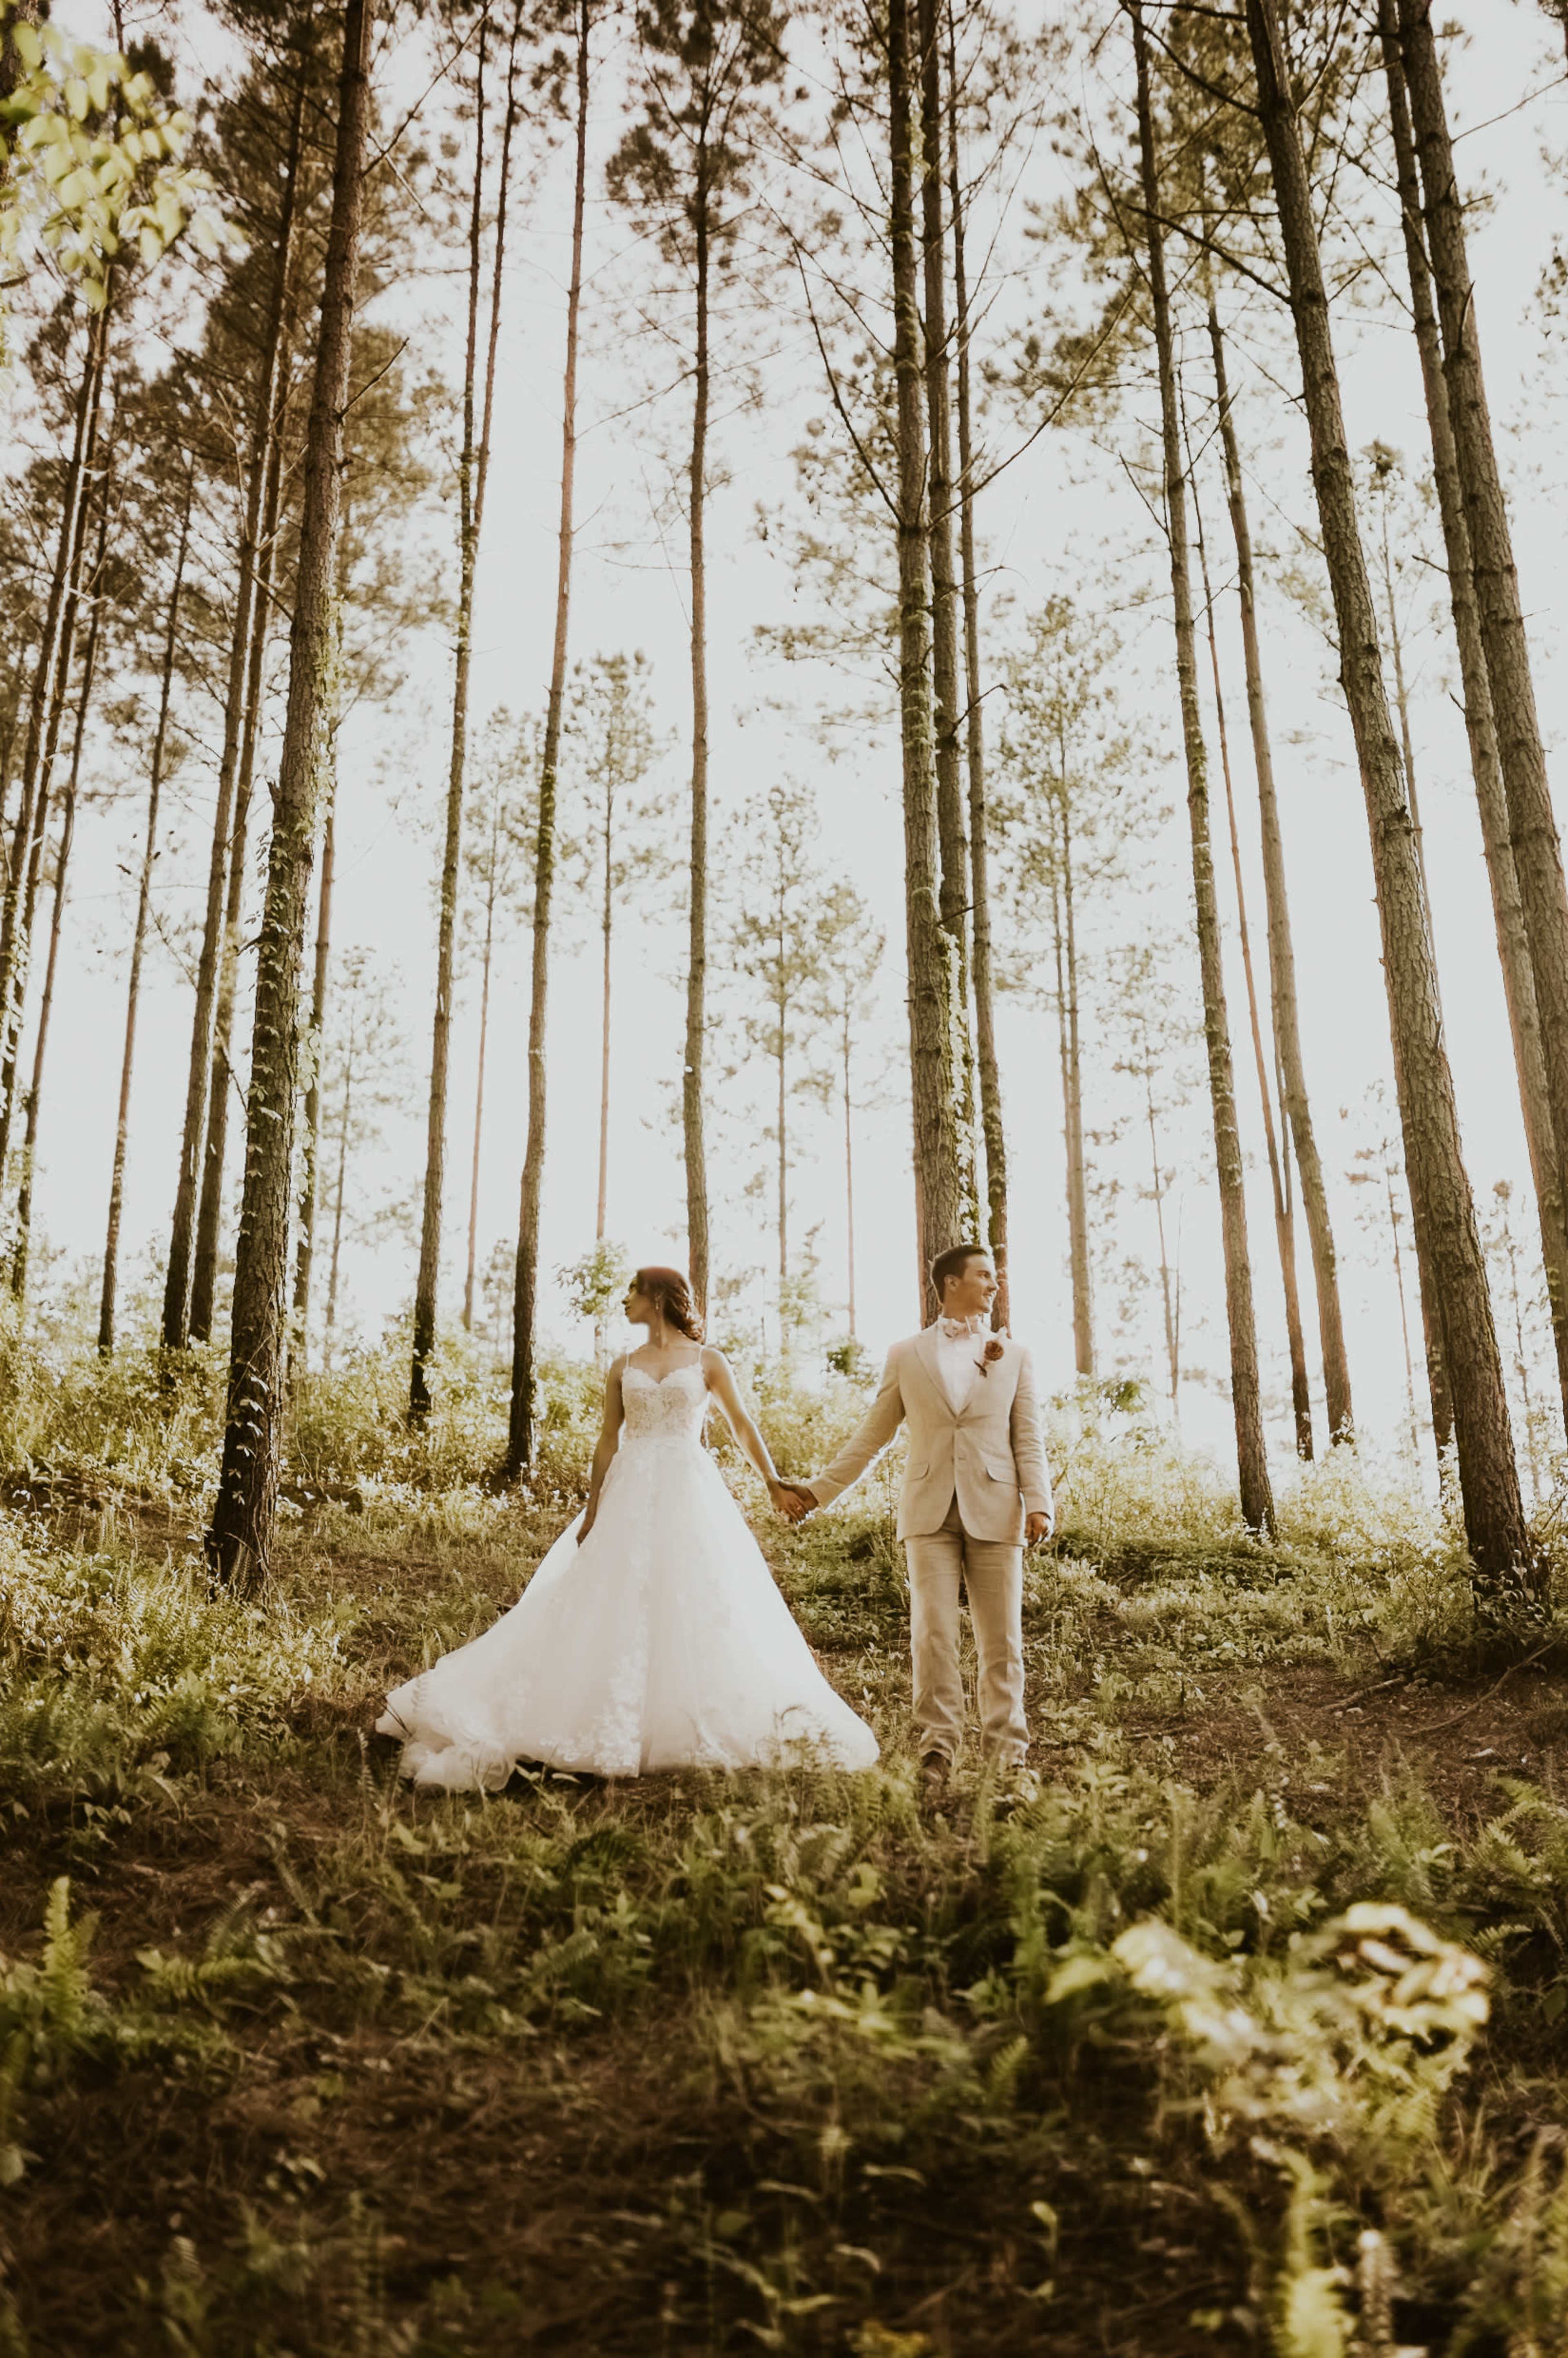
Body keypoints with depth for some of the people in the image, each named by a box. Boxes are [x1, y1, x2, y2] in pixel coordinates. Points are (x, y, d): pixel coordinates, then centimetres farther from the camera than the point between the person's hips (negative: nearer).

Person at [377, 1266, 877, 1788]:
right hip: (631, 1496, 3)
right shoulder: (623, 1368, 11)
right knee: (616, 1607, 0)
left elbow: (742, 1425, 4)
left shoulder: (707, 1362, 4)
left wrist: (772, 1482, -5)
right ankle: (615, 1732, 6)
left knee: (700, 1606, -5)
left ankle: (703, 1729, 5)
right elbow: (608, 1441, 9)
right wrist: (591, 1511, 3)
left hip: (691, 1495, -2)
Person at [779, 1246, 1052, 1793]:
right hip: (929, 1514, -1)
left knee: (1001, 1640, 4)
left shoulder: (1015, 1356, 13)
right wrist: (818, 1491, 9)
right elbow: (870, 1437, 13)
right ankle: (937, 1749, 2)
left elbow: (1028, 1440, 7)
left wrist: (1038, 1503, -8)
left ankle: (1009, 1754, 14)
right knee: (933, 1635, -7)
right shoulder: (907, 1356, 10)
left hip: (994, 1512, 1)